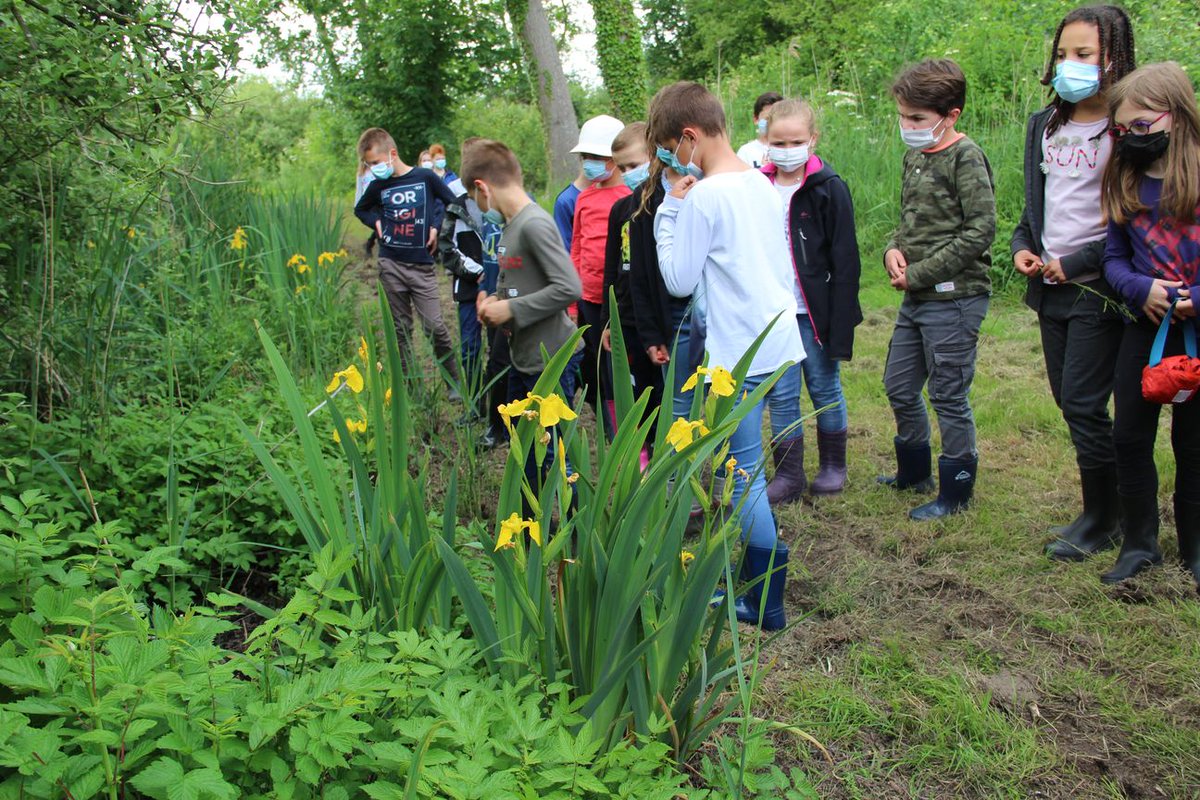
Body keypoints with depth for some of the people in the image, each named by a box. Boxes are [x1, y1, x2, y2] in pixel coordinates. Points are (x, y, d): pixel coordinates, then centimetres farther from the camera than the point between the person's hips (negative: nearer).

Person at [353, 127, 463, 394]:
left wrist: (436, 227, -4)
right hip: (391, 264, 3)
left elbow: (452, 203, 7)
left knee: (435, 326, -6)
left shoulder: (425, 177, -6)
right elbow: (360, 209, 23)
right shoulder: (378, 186, 4)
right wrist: (377, 222, 5)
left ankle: (454, 380, 9)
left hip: (421, 265, -3)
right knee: (401, 328, 9)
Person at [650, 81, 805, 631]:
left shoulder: (704, 196, -15)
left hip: (739, 354, -9)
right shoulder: (763, 185, 10)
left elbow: (679, 280, -10)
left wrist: (670, 211, -4)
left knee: (744, 480, -1)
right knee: (742, 465, 20)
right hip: (778, 340, 9)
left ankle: (767, 605, 7)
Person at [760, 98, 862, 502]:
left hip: (814, 312, -4)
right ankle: (789, 474, 17)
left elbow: (845, 261, -8)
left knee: (825, 389, 9)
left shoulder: (829, 189, -7)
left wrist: (840, 322, -13)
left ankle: (833, 465, 26)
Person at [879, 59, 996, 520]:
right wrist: (894, 250, -1)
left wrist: (920, 273, -17)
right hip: (917, 297, 9)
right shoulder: (914, 157, 11)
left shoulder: (966, 158, -13)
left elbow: (980, 231, -19)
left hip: (954, 297, -9)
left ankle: (956, 492, 16)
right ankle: (914, 473, 36)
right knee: (899, 387, 16)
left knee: (948, 396, 1)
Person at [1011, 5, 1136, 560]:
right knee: (1068, 402, 12)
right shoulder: (1043, 125, 11)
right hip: (1051, 287, 7)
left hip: (1098, 292, -7)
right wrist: (1023, 245, 2)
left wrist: (1077, 262, -17)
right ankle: (1111, 507, 27)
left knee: (1084, 405, -4)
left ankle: (1102, 521, 14)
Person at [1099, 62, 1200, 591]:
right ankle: (1139, 544, 20)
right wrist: (1139, 288, -14)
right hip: (1145, 328, 4)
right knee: (1130, 437, 5)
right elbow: (1114, 258, 5)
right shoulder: (1123, 185, 3)